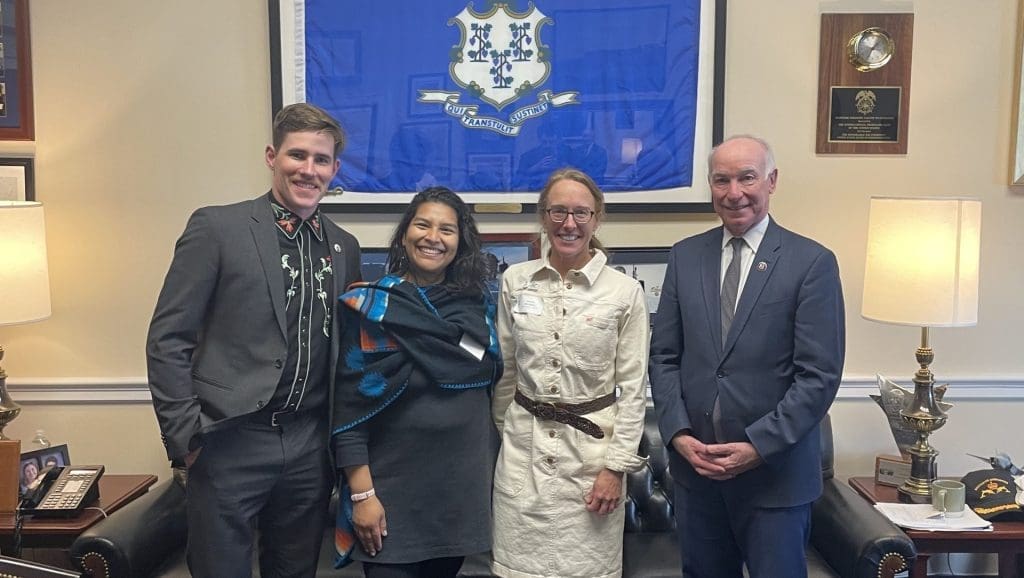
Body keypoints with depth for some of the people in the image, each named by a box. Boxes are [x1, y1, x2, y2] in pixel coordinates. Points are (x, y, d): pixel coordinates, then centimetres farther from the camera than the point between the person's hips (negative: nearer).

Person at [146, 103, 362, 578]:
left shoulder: (344, 247, 8)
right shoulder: (216, 227, -6)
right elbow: (167, 339, -7)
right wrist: (185, 435, -10)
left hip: (310, 448, 5)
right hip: (230, 442, -4)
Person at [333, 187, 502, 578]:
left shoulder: (478, 306, 4)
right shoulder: (371, 307, -7)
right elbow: (349, 405, -10)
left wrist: (490, 476, 10)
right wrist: (362, 494, -14)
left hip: (464, 487, 4)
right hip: (393, 491, -4)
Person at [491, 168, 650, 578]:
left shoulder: (625, 291, -6)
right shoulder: (515, 281, 1)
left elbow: (633, 387, -4)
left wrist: (617, 466, -6)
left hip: (591, 446, -2)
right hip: (523, 447, 2)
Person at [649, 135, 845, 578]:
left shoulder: (812, 263, -6)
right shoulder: (685, 256, 5)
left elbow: (820, 375, -10)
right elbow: (664, 356, 5)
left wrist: (758, 446, -15)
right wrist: (678, 434, -6)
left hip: (776, 470, -3)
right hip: (694, 463, 3)